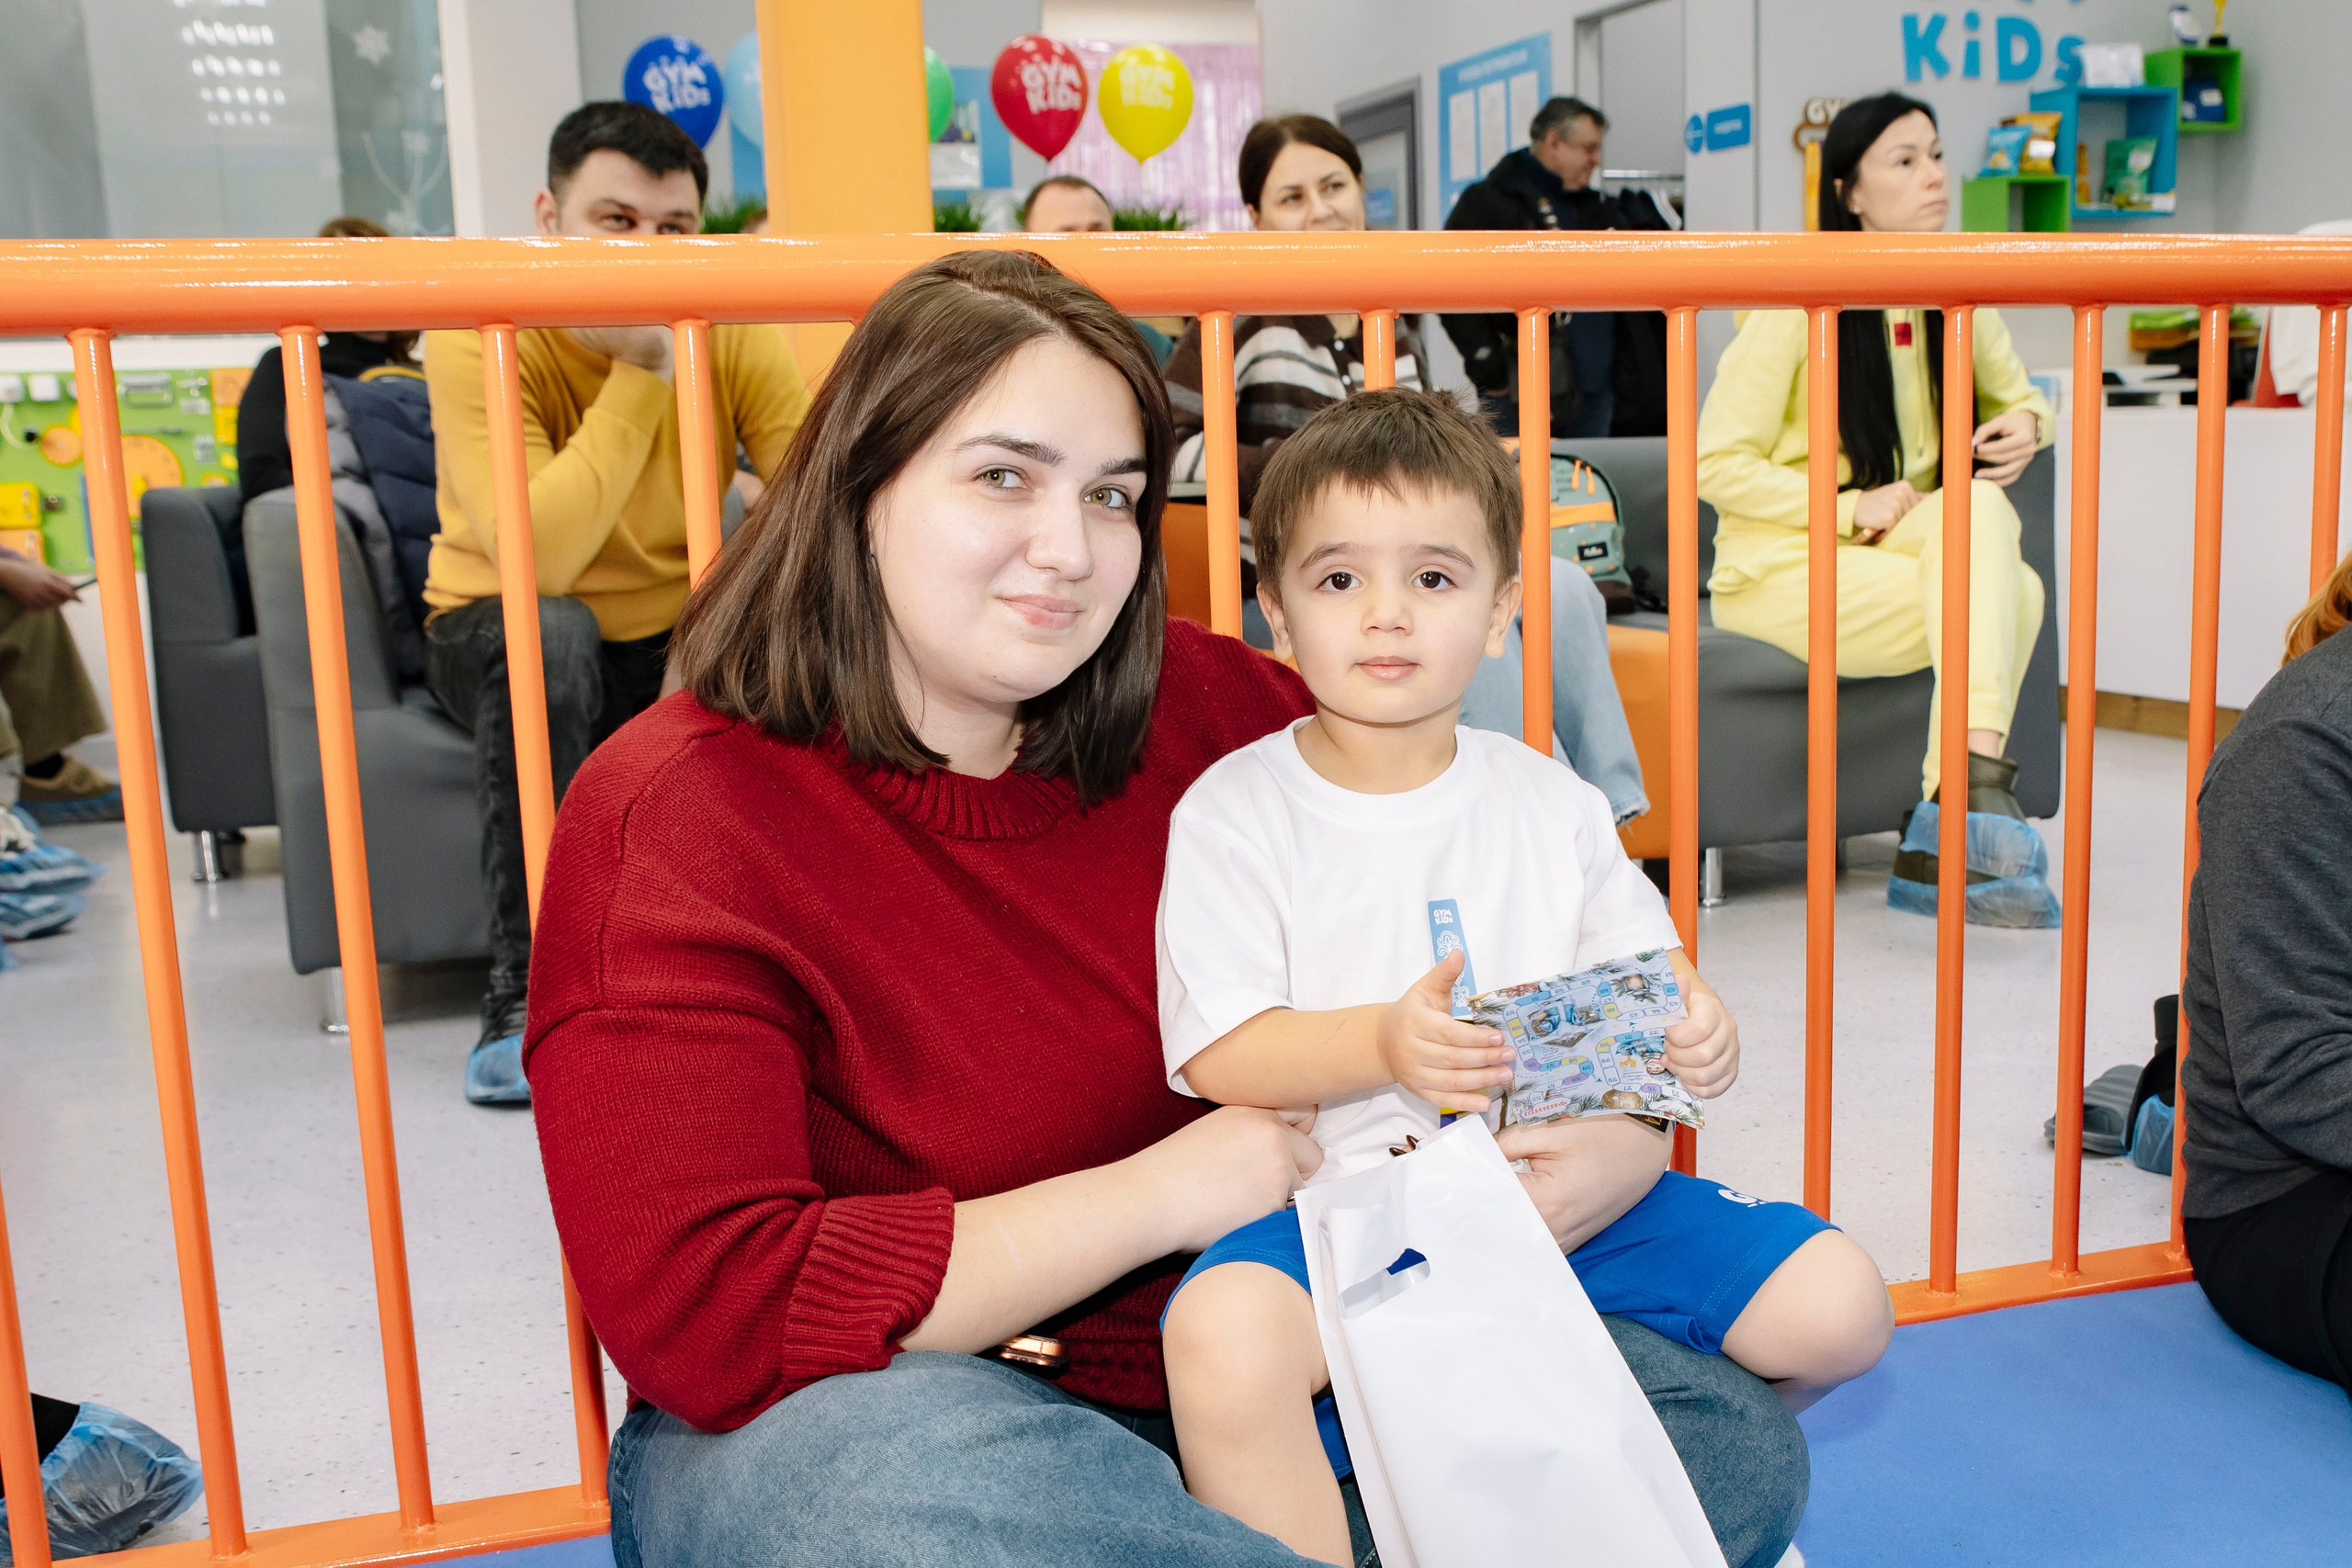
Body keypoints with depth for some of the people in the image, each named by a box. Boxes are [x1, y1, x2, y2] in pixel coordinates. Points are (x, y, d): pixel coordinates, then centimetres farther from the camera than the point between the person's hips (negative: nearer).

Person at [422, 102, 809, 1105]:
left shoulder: (727, 328, -11)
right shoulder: (480, 337, -21)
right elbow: (536, 559, -35)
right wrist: (641, 371, -33)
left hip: (678, 642, 3)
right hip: (510, 638, -3)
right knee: (548, 634, -37)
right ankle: (525, 991, -27)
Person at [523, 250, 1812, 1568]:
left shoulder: (1201, 706, 1)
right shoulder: (670, 817, -14)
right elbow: (703, 1312, -23)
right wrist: (1157, 1194, -19)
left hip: (1231, 1352, 5)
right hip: (851, 1409, -4)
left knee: (1735, 1436, -6)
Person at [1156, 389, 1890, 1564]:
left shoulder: (1551, 803, 8)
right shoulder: (1232, 813, -3)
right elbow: (1218, 1058, -9)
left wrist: (1692, 1031, -11)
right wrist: (1382, 1045, -27)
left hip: (1564, 1189, 4)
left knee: (1838, 1308, -5)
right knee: (1225, 1336, -36)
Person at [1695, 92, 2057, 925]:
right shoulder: (1794, 304, -12)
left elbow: (2016, 396, 20)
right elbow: (1717, 465, -12)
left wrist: (2027, 424, -5)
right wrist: (1853, 509, -21)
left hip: (1901, 551, 6)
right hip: (1780, 568, -5)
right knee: (2009, 595, -27)